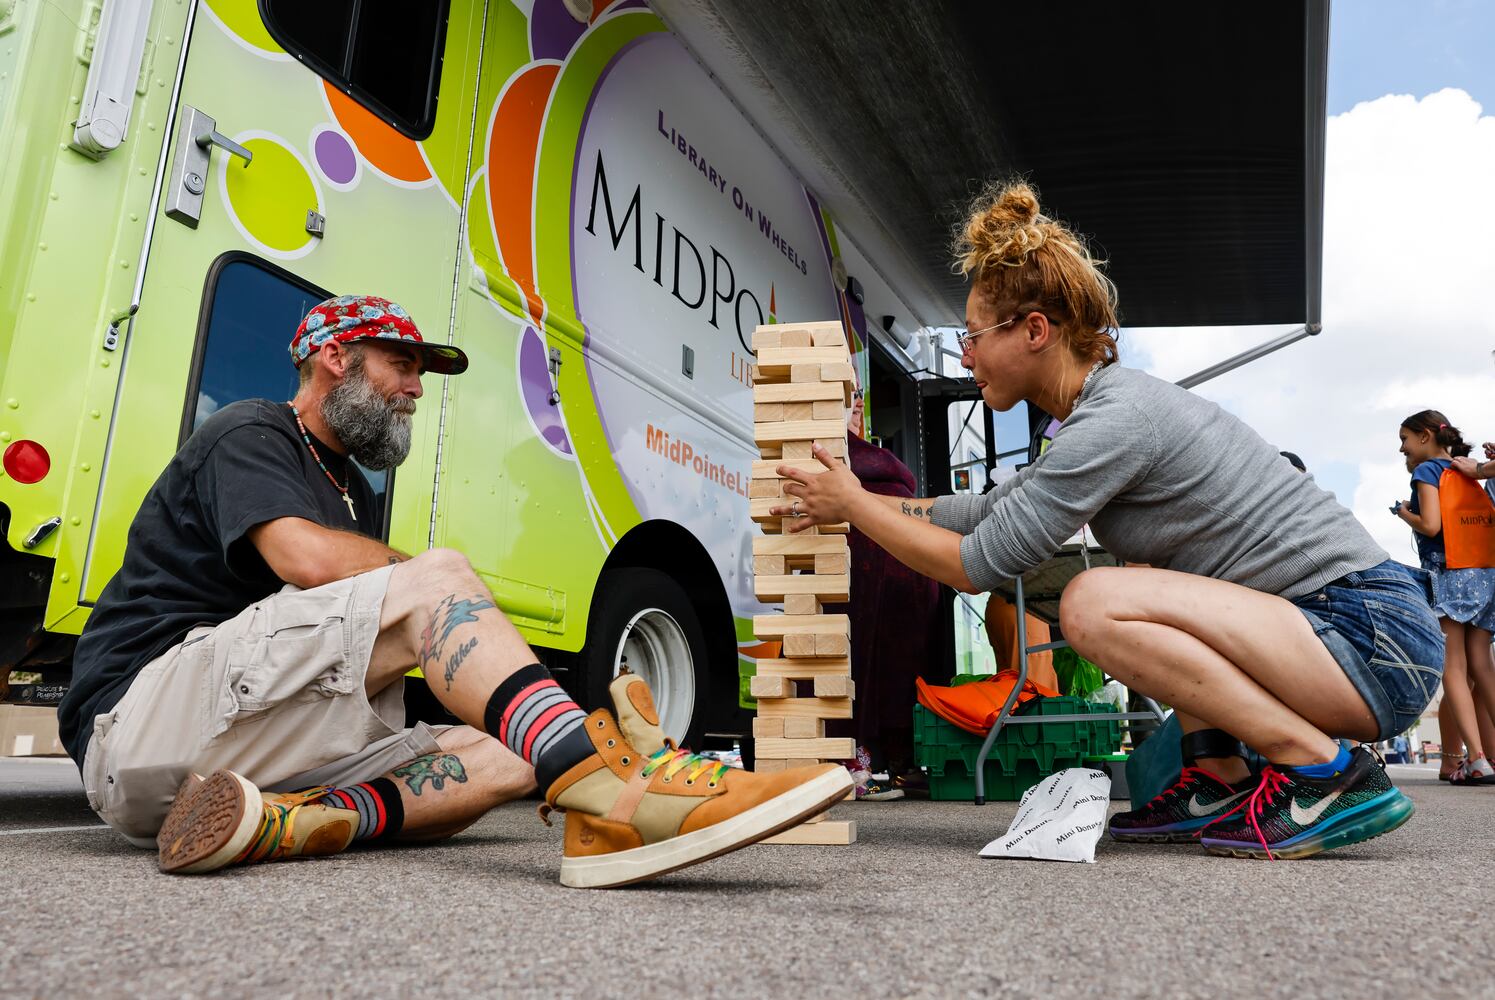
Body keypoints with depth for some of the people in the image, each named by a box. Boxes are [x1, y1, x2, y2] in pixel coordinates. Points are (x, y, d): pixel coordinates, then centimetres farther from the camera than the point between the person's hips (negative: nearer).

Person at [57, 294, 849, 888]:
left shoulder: (350, 487, 25)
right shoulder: (248, 434, 0)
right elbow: (309, 559, -21)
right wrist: (430, 584, -5)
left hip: (277, 744, 8)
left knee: (501, 759, -8)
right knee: (435, 576, -26)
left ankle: (281, 822, -28)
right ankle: (611, 795, -45)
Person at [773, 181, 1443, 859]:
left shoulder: (1115, 419, -19)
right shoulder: (1105, 403, 12)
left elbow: (977, 565, -16)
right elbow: (988, 511, 21)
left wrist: (854, 504, -4)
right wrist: (854, 504, 21)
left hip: (1376, 636, -10)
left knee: (1093, 602, -23)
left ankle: (1327, 775, -12)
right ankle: (1219, 783, 13)